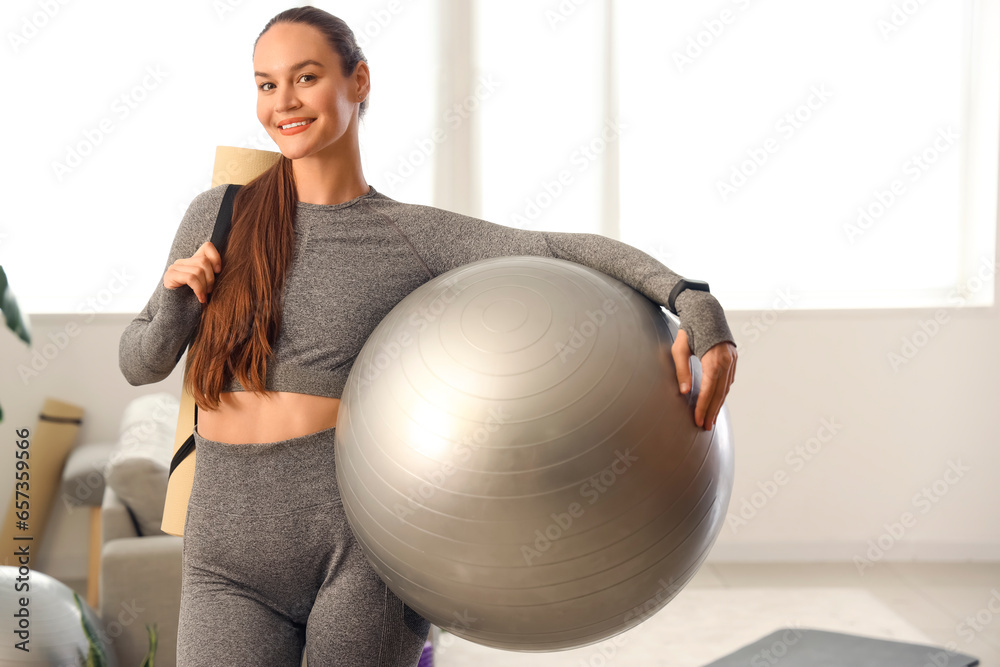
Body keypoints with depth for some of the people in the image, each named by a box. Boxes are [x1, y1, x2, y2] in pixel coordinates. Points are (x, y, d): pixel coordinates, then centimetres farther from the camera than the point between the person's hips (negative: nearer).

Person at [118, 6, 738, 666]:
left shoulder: (413, 235, 1)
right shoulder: (219, 215, 7)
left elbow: (576, 250, -10)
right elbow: (142, 362, 13)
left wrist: (697, 307, -25)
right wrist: (176, 300, -8)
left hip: (363, 543, -2)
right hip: (230, 555, 3)